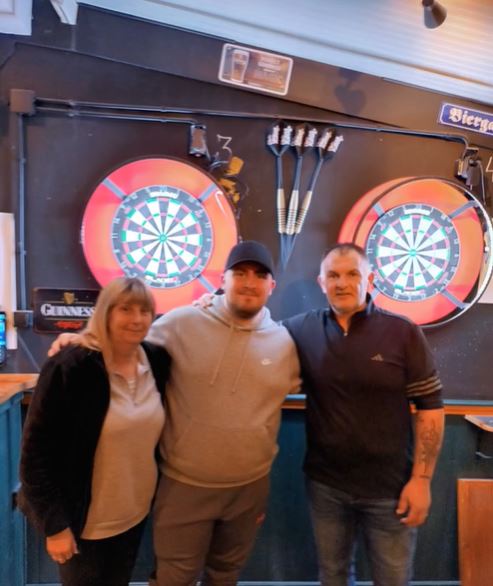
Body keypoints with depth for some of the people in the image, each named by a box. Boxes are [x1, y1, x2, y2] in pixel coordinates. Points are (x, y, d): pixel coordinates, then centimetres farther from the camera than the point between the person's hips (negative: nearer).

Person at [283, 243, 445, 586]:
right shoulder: (303, 330, -5)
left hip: (390, 489, -1)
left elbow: (430, 407, -8)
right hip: (325, 485, 2)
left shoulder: (404, 333, -11)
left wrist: (421, 479, -10)